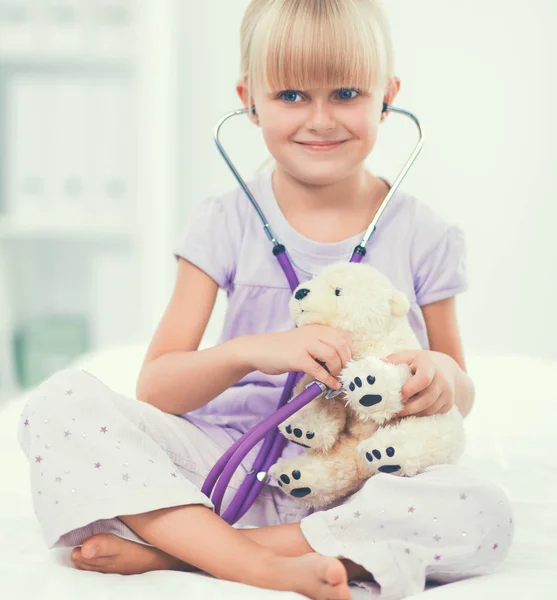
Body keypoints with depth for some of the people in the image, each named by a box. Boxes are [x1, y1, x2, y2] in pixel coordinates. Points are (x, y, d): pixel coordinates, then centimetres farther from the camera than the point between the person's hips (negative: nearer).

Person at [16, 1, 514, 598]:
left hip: (349, 485, 1)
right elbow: (156, 388, -5)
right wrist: (250, 352, -24)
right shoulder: (226, 224, 0)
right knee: (61, 402, -20)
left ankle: (164, 547, -25)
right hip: (226, 460, 0)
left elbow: (459, 396, 8)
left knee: (484, 515, -31)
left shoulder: (423, 236, 1)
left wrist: (443, 379, -16)